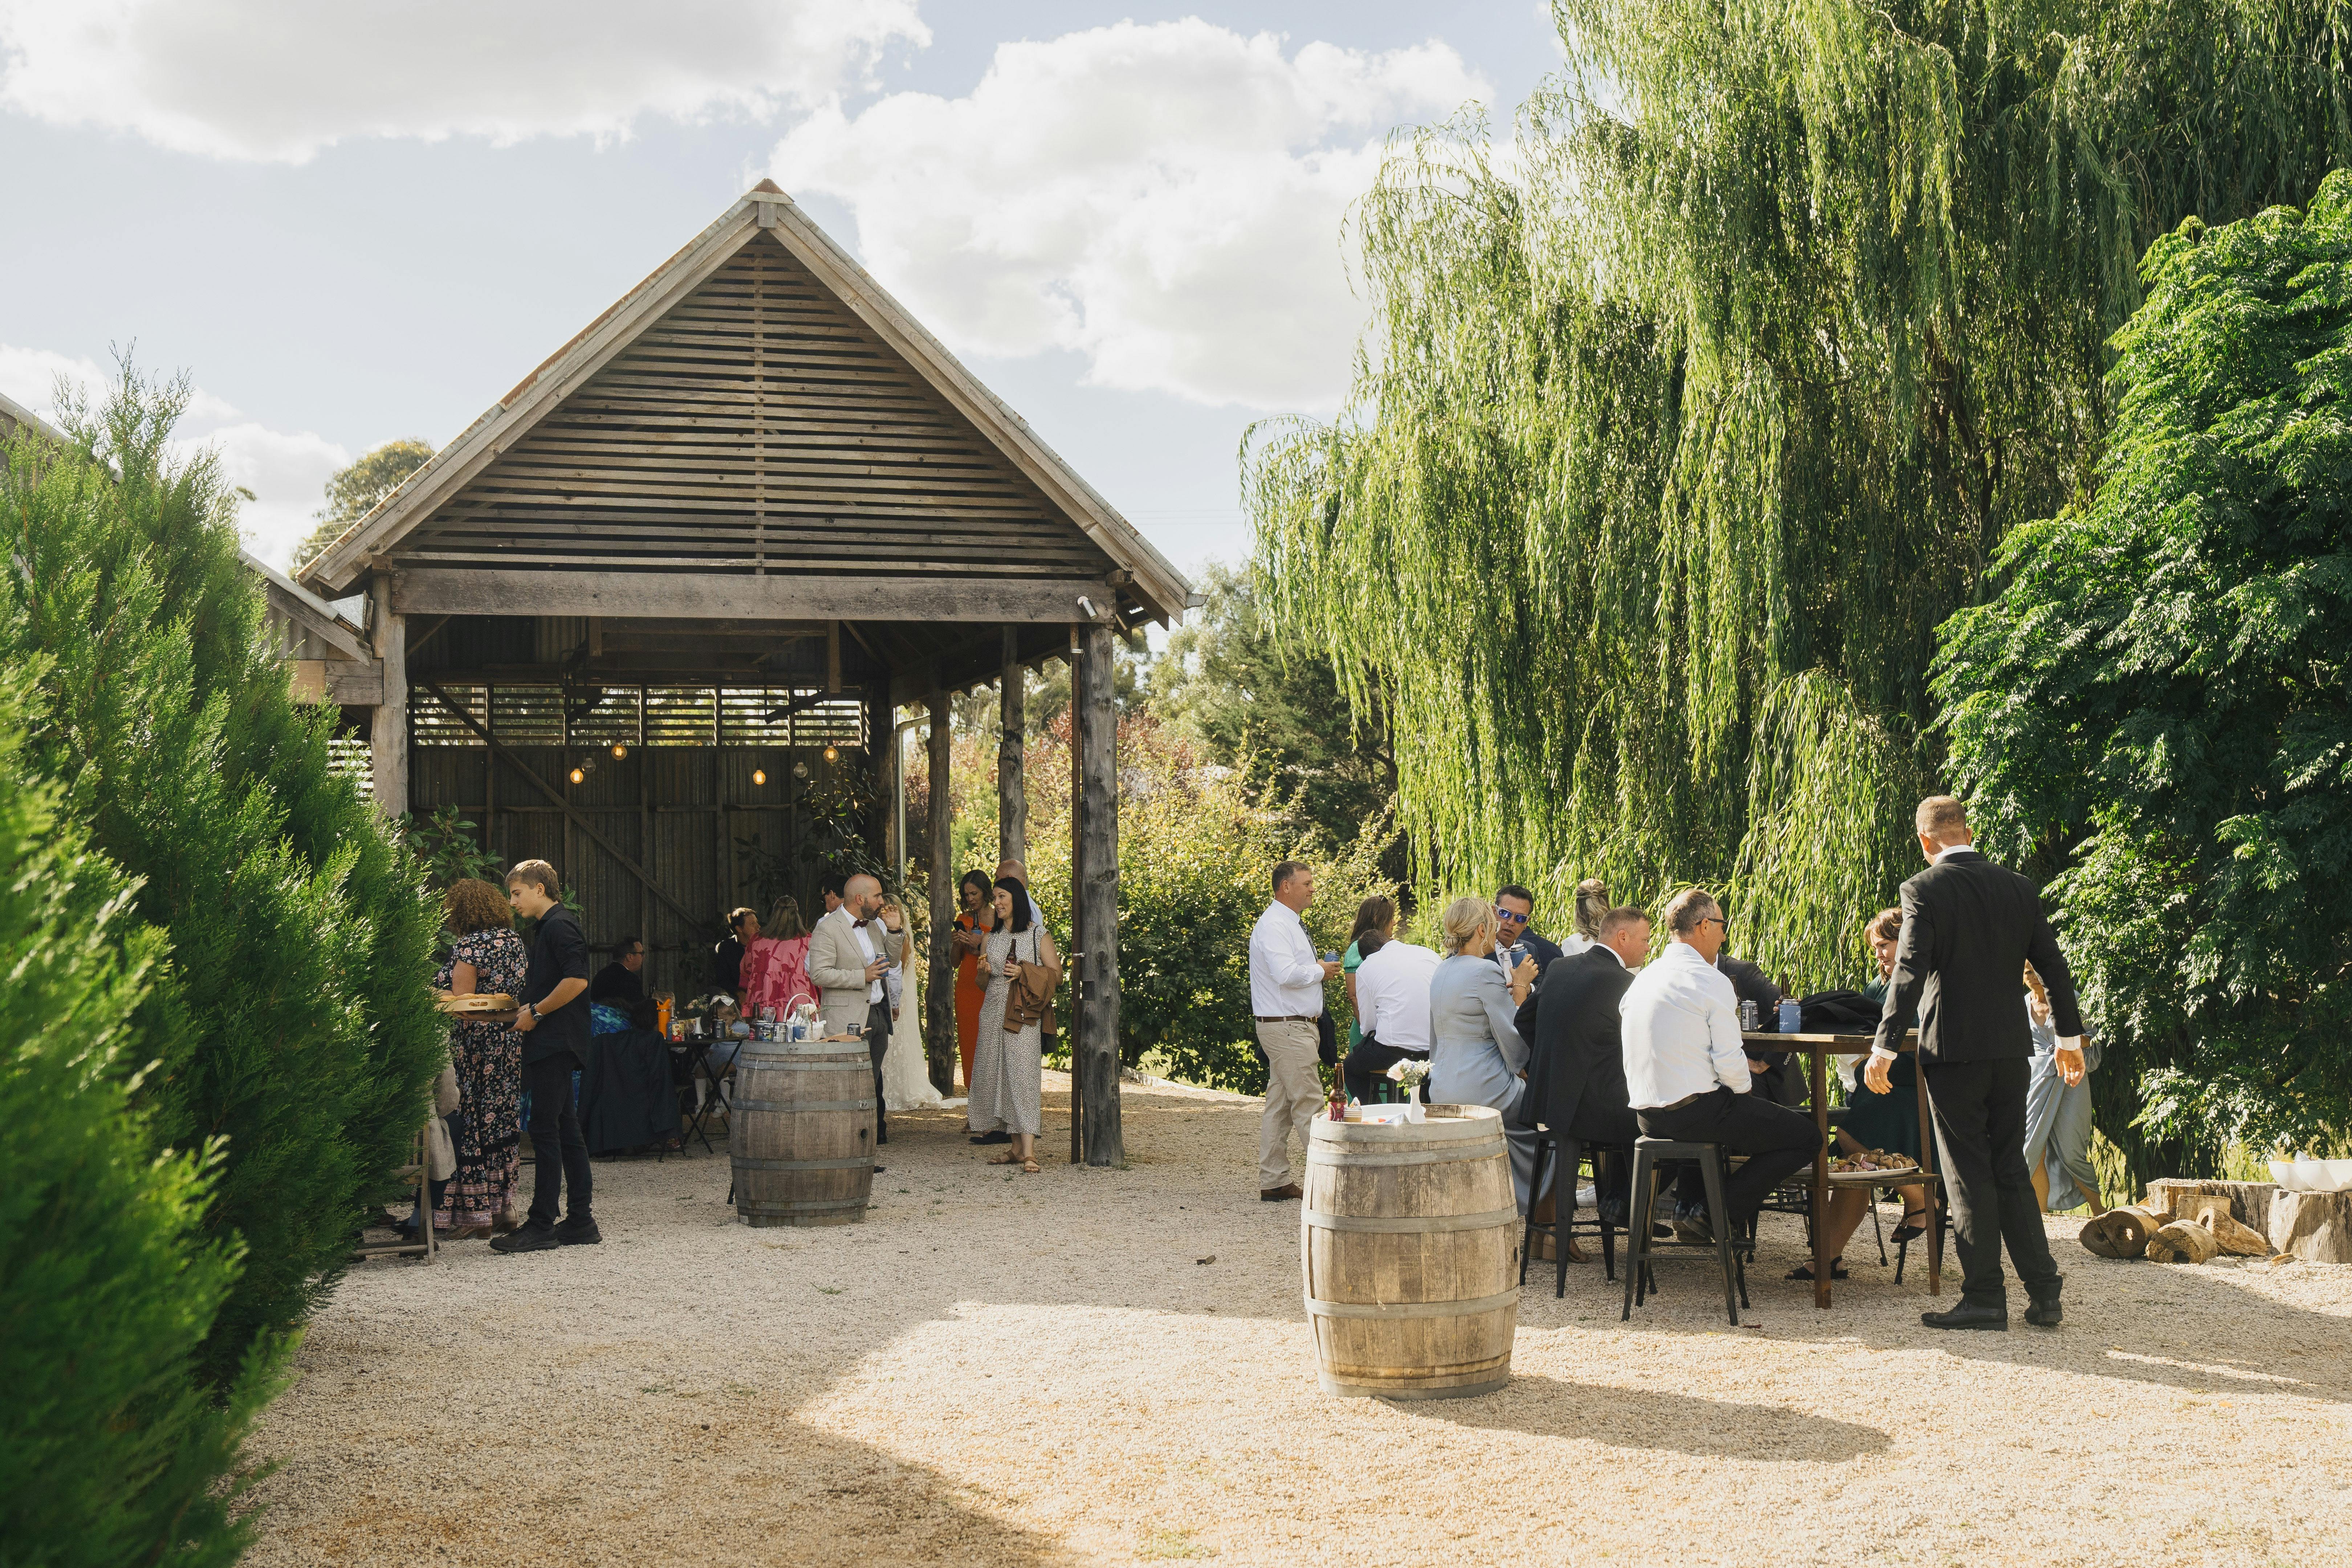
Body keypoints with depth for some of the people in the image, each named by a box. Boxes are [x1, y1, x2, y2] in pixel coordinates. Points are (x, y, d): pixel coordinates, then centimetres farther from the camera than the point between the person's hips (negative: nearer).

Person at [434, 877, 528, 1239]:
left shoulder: (468, 946, -12)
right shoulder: (515, 941, 11)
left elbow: (459, 1004, -15)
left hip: (475, 1047, -8)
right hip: (511, 1043, 8)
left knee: (470, 1126, -3)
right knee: (503, 1118, 11)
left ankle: (476, 1214, -2)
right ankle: (504, 1206, 14)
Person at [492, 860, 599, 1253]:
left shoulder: (560, 925, -10)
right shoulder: (551, 927, 22)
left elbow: (576, 981, -22)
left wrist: (536, 1012, -16)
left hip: (555, 1043, -10)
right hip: (554, 1044, 10)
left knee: (545, 1130, -9)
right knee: (565, 1129, 10)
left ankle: (541, 1225, -9)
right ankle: (581, 1222, 12)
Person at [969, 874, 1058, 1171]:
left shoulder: (1039, 935, 2)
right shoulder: (991, 937, 15)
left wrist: (1024, 973, -14)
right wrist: (984, 971, 0)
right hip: (993, 1012, 6)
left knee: (1023, 1075, -14)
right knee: (997, 1076, 2)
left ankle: (1029, 1152, -19)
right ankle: (1017, 1147, 10)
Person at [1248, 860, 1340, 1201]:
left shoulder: (1290, 924, 18)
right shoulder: (1273, 925, -15)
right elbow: (1286, 974, -25)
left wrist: (1318, 969, 8)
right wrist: (1321, 971, -11)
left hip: (1295, 1025, 10)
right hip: (1286, 1027, -10)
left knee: (1280, 1104, 10)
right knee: (1309, 1104, -8)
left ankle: (1274, 1182, 13)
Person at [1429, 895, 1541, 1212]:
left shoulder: (1441, 972, 12)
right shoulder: (1486, 971, -16)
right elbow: (1514, 1041, -14)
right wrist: (1520, 987, -3)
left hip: (1442, 1090, 9)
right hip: (1482, 1089, -9)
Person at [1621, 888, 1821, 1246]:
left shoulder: (1642, 978, 10)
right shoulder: (1712, 982, -13)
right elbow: (1729, 1063, -17)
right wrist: (1746, 1089, 4)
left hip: (1646, 1116, 8)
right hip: (1696, 1111, -8)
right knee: (1808, 1137, 3)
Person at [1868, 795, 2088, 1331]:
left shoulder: (1923, 890, -9)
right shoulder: (2018, 887, 7)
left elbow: (1909, 973, -16)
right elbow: (2055, 968, 11)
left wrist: (1883, 1049, -14)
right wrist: (2070, 1038, 21)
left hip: (1954, 1050, -5)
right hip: (2011, 1049, 5)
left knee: (1970, 1175, 0)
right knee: (2011, 1170, 13)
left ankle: (1985, 1297, 2)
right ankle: (2044, 1292, 12)